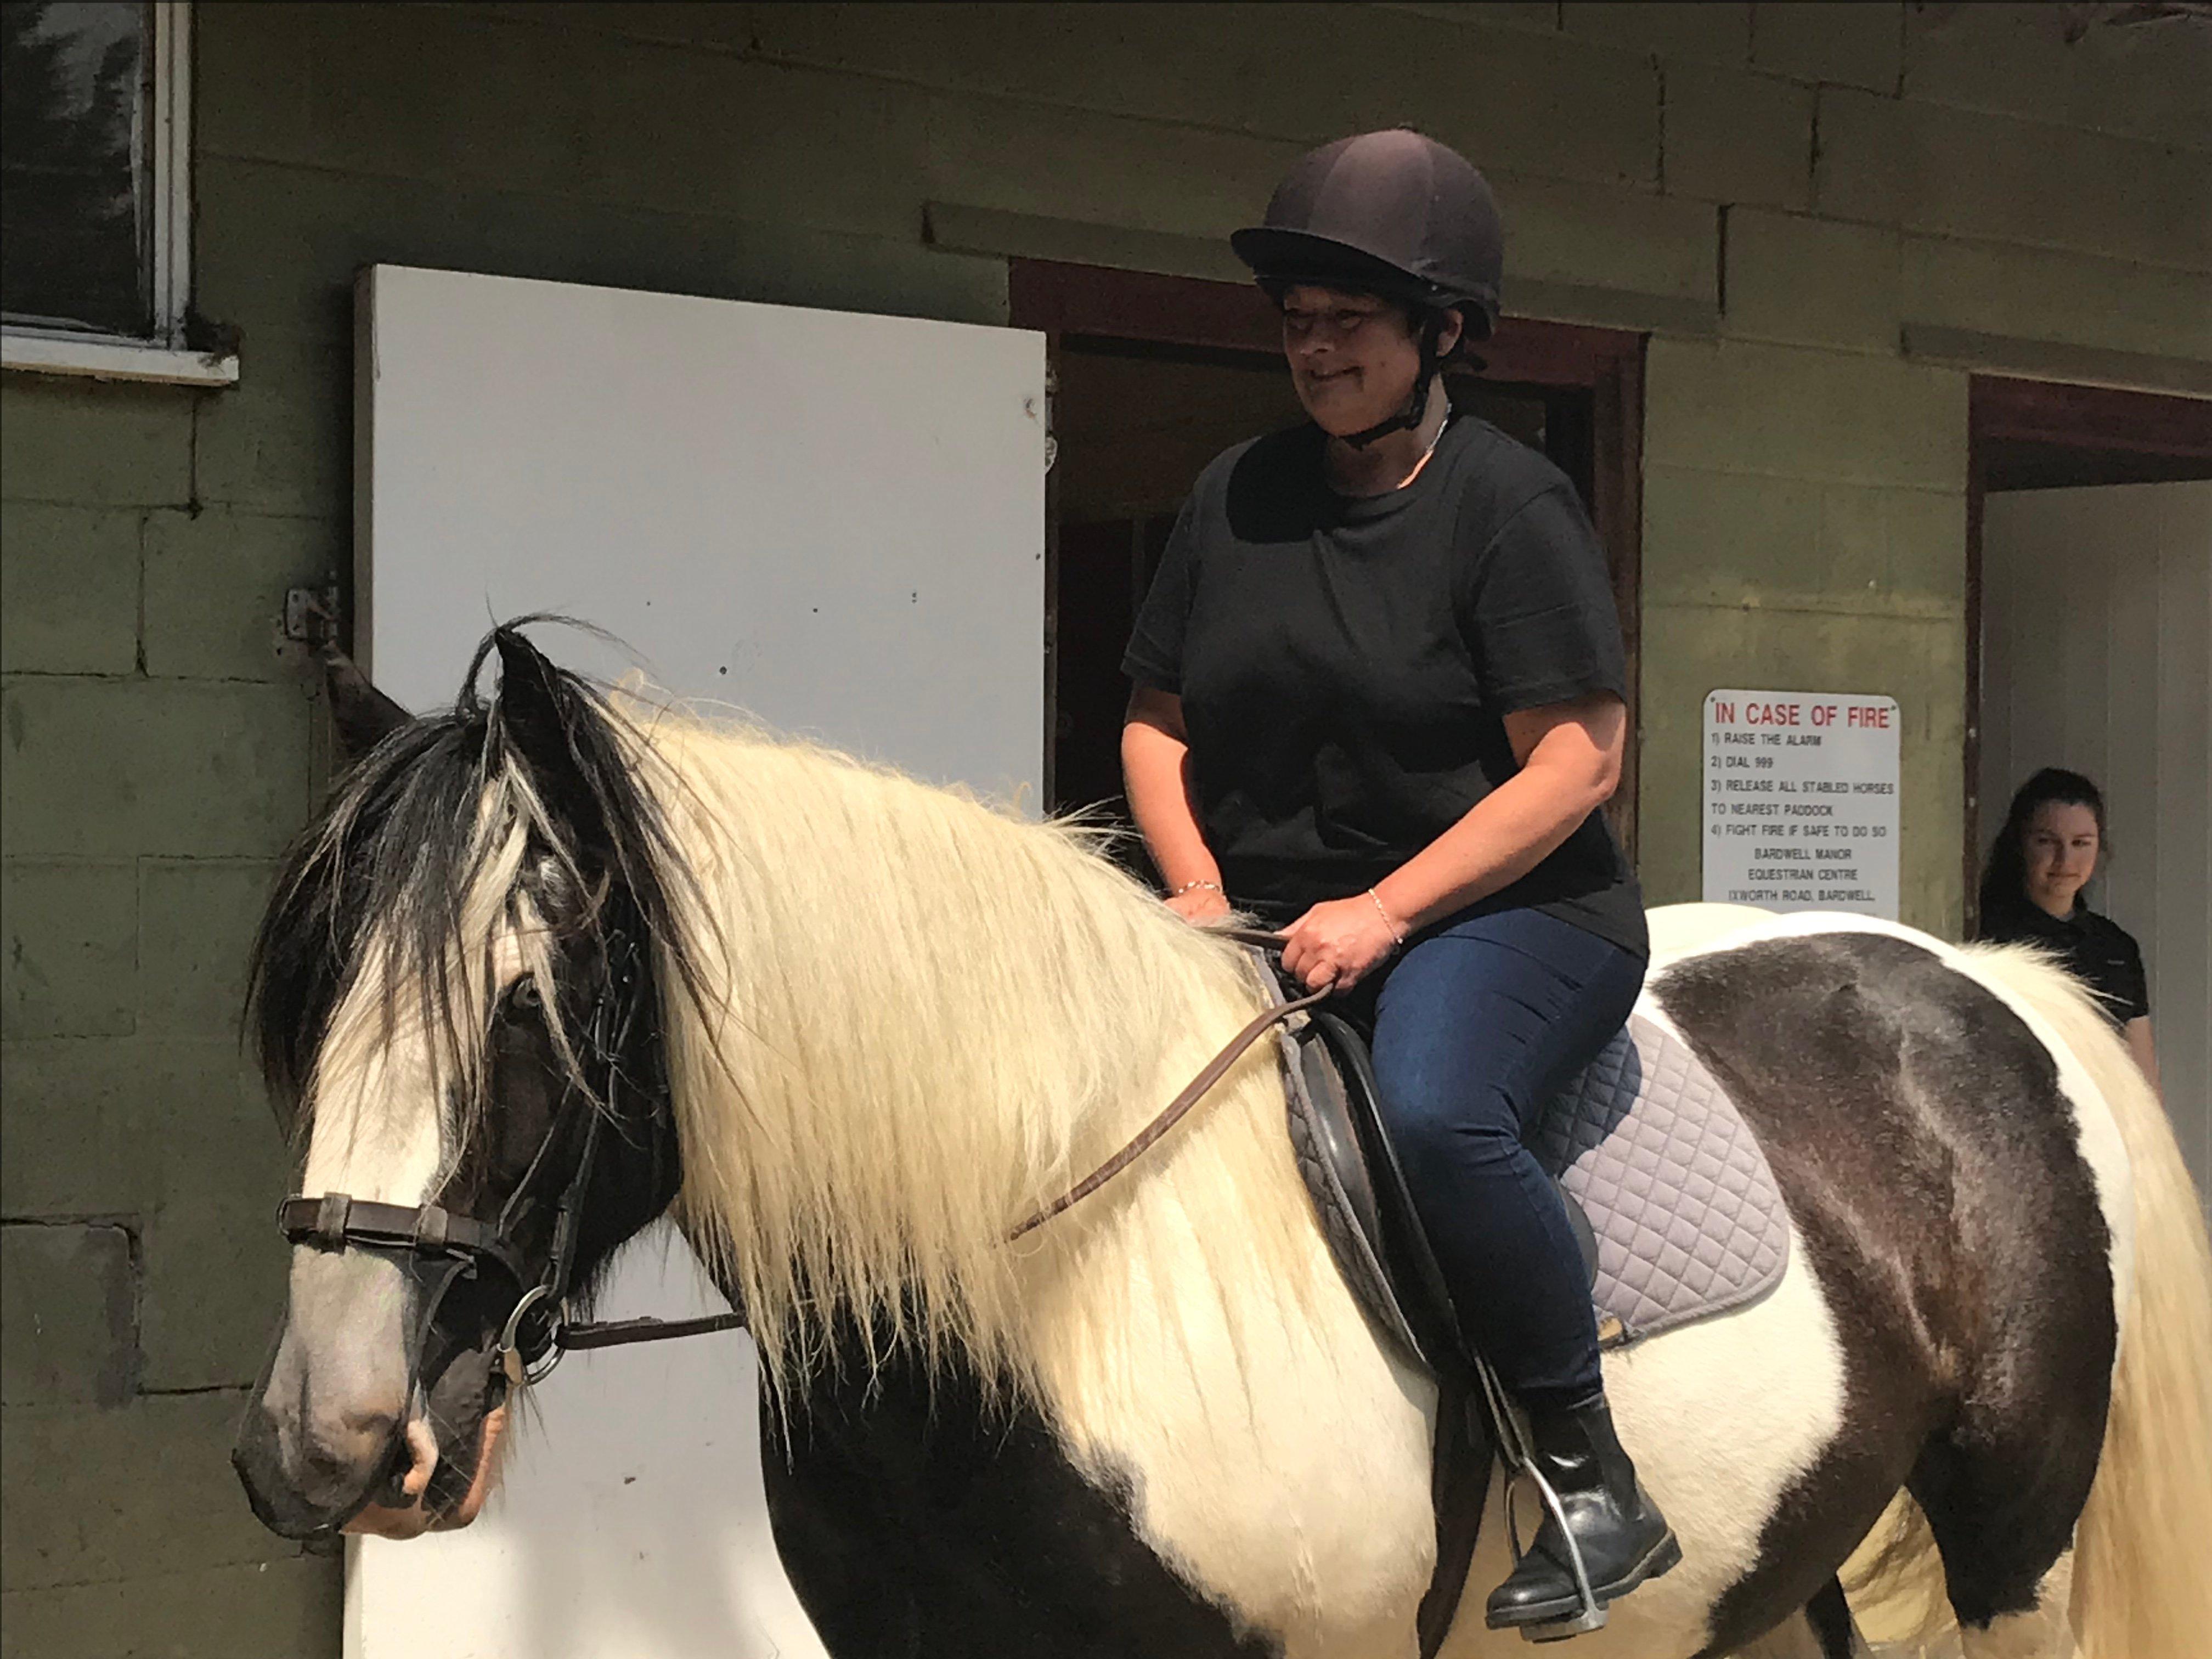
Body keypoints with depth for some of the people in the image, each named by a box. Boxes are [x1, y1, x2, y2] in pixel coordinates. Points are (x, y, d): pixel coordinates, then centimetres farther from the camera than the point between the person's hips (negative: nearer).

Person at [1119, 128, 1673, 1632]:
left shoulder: (1513, 503, -6)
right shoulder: (1237, 496, 11)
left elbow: (1578, 761, -12)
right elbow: (1158, 722, 16)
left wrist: (1386, 910, -19)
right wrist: (1200, 888, -3)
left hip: (1504, 907, -6)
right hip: (1272, 923, 6)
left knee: (1432, 1112, -36)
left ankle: (1599, 1486, -20)